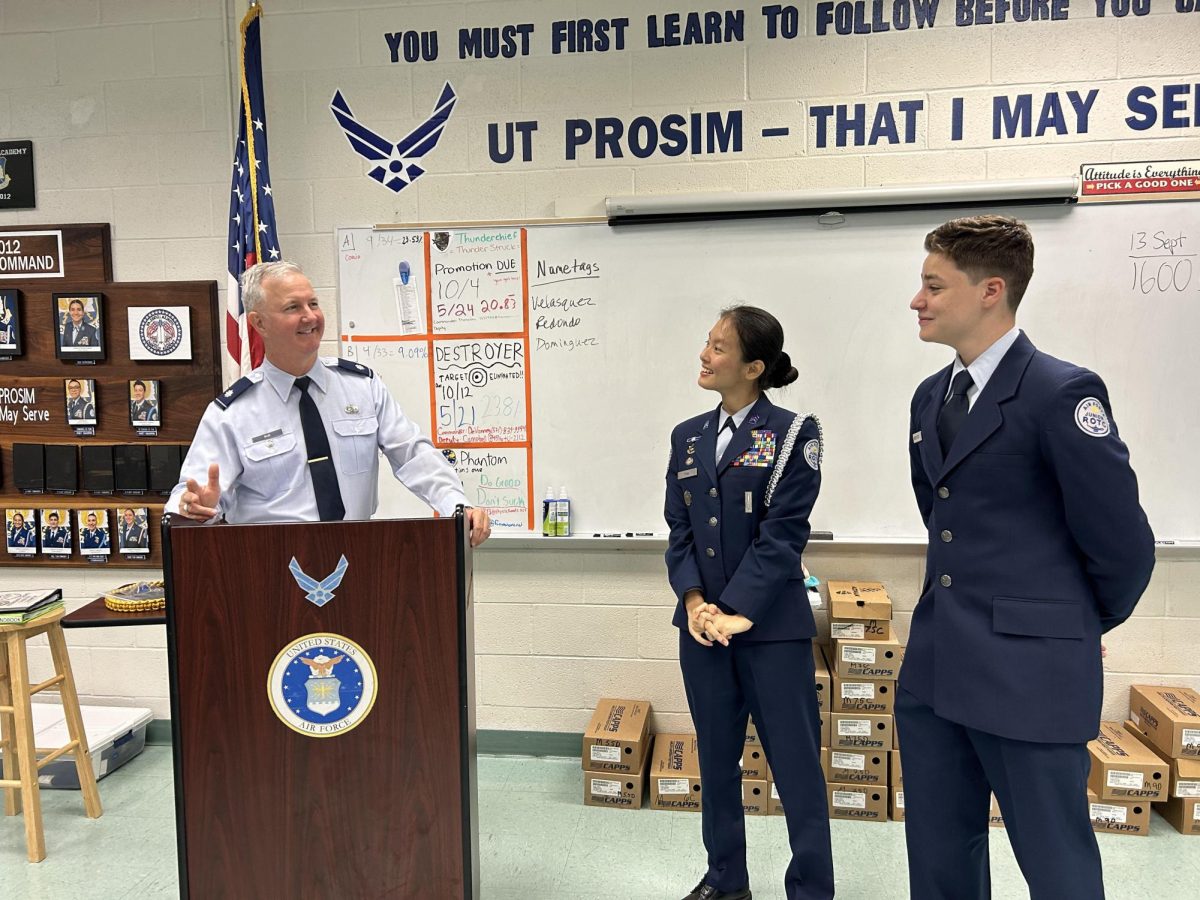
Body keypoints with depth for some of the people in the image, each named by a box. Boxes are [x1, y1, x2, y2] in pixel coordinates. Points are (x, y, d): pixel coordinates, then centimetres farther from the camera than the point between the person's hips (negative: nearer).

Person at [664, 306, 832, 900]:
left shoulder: (792, 434, -7)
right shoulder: (688, 437, 9)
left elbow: (782, 534, -12)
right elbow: (678, 529, 6)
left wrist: (738, 610, -17)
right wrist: (694, 600, -9)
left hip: (771, 625, -5)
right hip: (702, 622, 5)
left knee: (795, 761, 4)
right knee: (716, 756, 16)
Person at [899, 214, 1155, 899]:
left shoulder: (1062, 393, -14)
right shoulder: (932, 396, 10)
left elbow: (1123, 542, -10)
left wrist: (1085, 625, 5)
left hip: (1028, 670, -7)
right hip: (935, 664, 7)